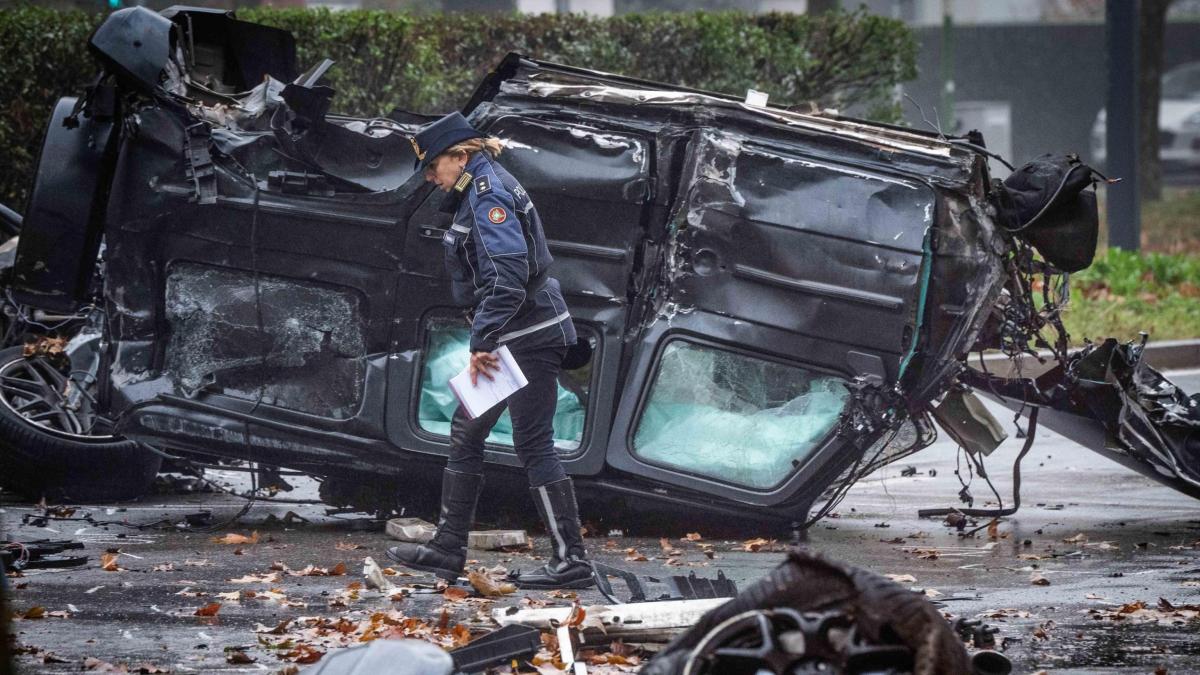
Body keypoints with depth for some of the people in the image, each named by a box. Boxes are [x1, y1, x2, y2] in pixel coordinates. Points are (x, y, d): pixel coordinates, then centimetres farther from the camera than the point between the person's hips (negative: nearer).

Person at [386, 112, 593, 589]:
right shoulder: (479, 192, 15)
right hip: (515, 337, 11)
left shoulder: (489, 195, -17)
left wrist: (482, 342, -28)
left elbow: (506, 274, -27)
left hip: (527, 336, -11)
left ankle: (571, 562, -6)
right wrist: (484, 340, 23)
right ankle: (448, 550, 20)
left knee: (534, 445, -8)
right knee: (465, 432, 14)